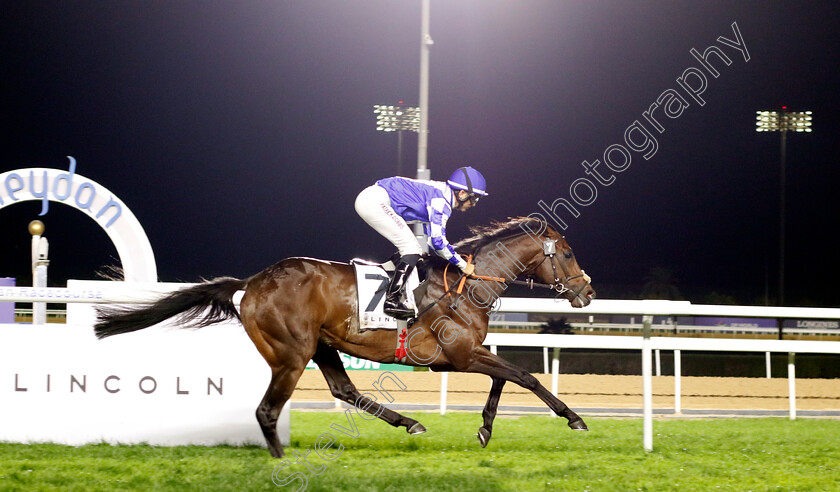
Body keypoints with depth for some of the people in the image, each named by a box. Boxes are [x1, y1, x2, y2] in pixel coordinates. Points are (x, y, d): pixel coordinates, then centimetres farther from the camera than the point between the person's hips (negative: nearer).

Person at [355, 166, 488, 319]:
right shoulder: (441, 201, -13)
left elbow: (430, 238, 24)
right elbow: (438, 240, -17)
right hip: (375, 202, -10)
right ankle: (392, 300, -18)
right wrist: (463, 265, -9)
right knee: (412, 248, -12)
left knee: (411, 249, 13)